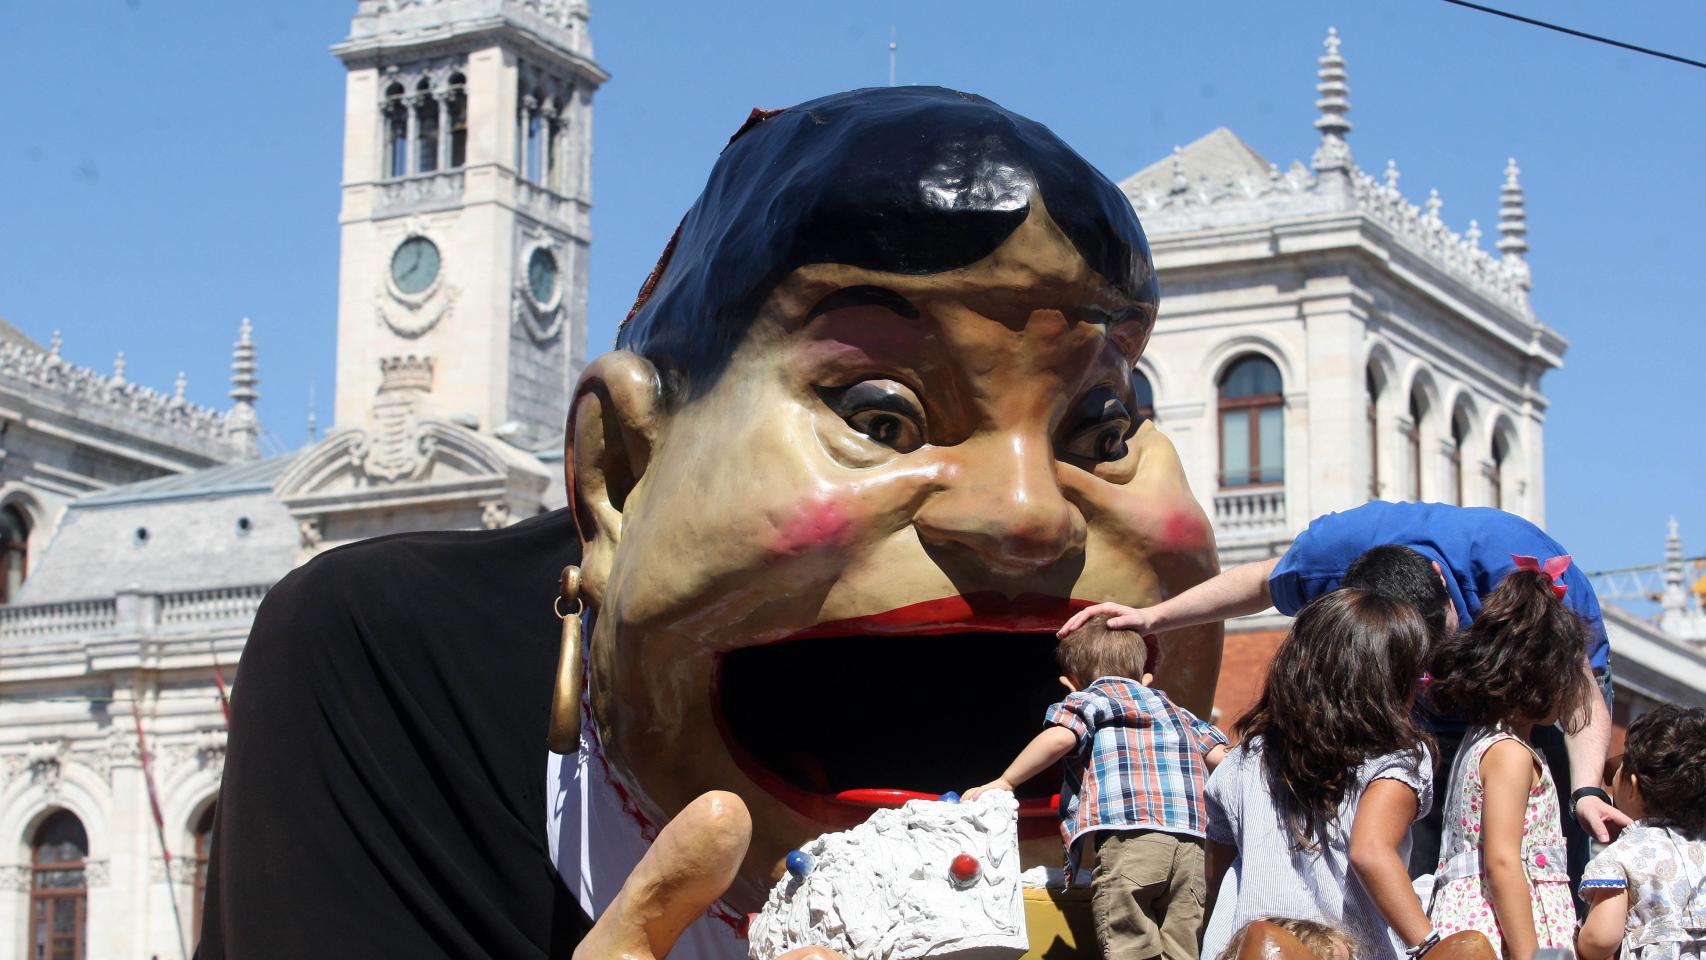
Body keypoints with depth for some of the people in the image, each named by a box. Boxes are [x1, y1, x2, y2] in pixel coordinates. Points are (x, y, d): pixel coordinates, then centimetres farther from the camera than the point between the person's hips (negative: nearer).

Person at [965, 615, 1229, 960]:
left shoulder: (1090, 699, 16)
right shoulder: (1178, 713, 33)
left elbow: (1060, 737, -5)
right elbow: (1221, 758, 22)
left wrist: (1004, 782, 3)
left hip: (1129, 838, -5)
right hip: (1192, 848, 5)